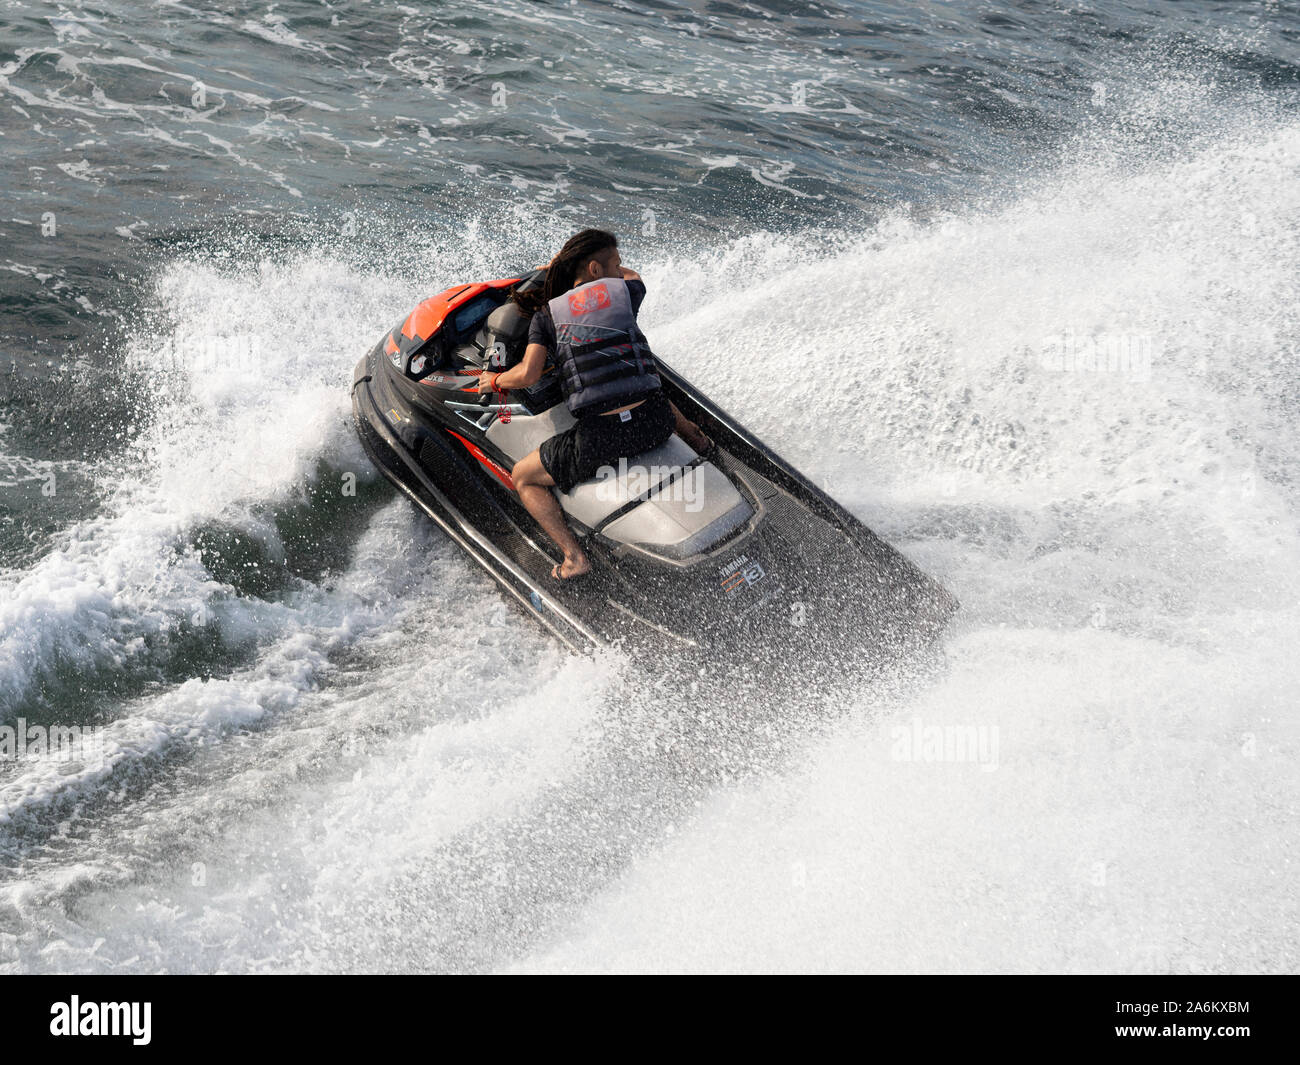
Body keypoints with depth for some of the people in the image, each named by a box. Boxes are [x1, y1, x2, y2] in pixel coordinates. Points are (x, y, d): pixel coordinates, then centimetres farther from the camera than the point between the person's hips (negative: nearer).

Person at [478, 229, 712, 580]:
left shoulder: (547, 314, 5)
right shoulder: (624, 289, 8)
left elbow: (527, 375, -6)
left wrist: (495, 381, 17)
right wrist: (565, 262, 39)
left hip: (599, 437, -3)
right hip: (654, 423, 3)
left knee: (523, 477, 18)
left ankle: (574, 556, 3)